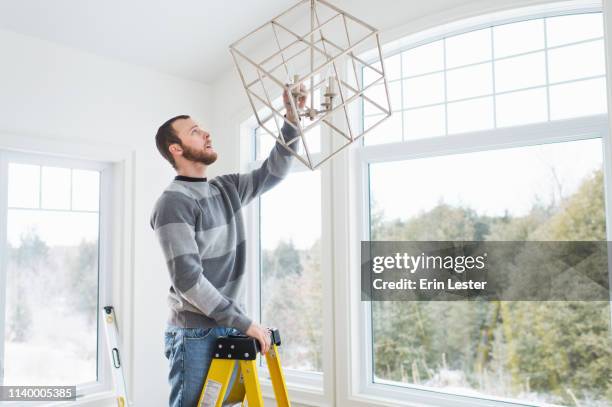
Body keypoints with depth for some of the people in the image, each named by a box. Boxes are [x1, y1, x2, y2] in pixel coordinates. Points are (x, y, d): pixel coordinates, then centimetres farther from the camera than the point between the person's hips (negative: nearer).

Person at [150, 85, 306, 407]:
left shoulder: (228, 188, 10)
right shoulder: (172, 203, -14)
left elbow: (274, 171, 15)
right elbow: (188, 280, -20)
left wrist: (291, 117, 3)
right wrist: (244, 322, -19)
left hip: (231, 330, 7)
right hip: (196, 334, -7)